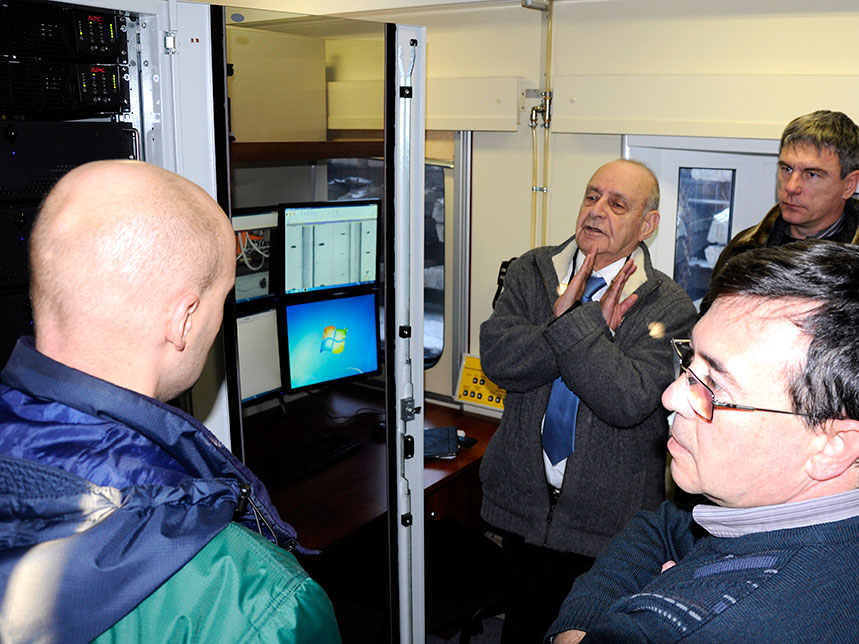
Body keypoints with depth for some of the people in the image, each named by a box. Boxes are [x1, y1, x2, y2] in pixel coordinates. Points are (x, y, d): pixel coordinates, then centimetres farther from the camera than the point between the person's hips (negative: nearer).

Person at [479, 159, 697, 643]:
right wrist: (590, 326, -23)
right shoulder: (531, 273, -1)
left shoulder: (669, 308, -12)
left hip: (609, 518, -2)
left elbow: (628, 400, -25)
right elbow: (497, 357, -15)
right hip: (523, 499, 3)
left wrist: (569, 319, -28)